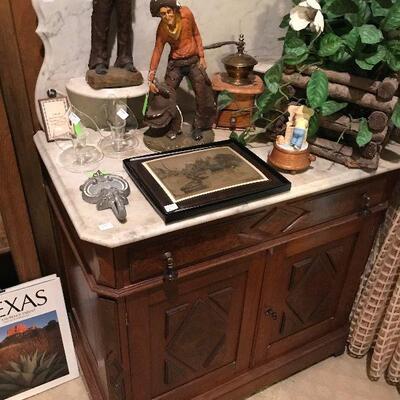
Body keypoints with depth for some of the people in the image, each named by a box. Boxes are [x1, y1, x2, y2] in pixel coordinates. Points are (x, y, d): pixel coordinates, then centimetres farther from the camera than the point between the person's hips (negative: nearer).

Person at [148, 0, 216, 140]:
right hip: (175, 63, 0)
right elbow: (157, 51, -12)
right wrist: (151, 78, -16)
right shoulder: (162, 29, -15)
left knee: (202, 94, 2)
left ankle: (198, 127, 17)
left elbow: (196, 34, -3)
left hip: (194, 60, 0)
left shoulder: (186, 14, -16)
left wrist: (201, 57, -4)